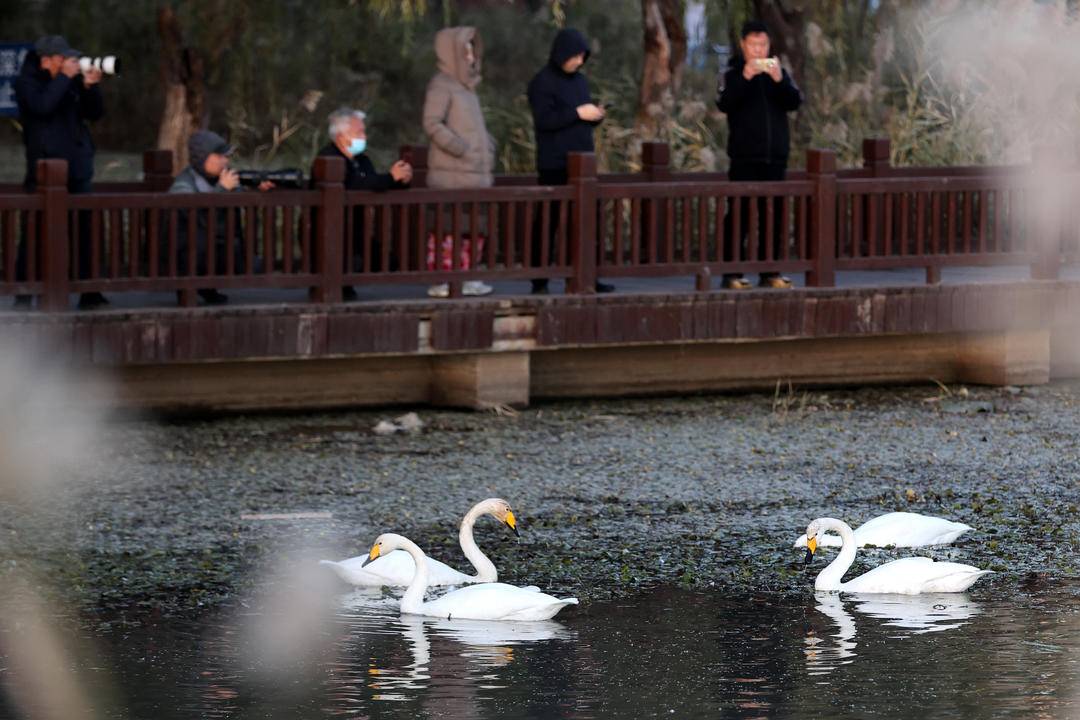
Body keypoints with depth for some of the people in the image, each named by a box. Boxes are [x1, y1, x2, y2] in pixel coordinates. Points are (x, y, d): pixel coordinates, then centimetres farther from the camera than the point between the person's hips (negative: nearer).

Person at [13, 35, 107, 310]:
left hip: (77, 167, 6)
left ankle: (89, 293, 5)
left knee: (86, 230, 2)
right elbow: (43, 105, -21)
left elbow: (95, 113, 13)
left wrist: (90, 87, -4)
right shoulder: (28, 82, -2)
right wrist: (65, 77, -16)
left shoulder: (71, 81, 15)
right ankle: (24, 294, 3)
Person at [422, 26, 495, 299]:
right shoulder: (441, 85, -8)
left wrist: (487, 153, 13)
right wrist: (461, 150, -20)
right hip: (451, 173, -9)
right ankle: (440, 282, -6)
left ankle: (467, 278, 16)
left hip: (473, 173, 9)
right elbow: (432, 123, -18)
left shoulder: (466, 85, 17)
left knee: (474, 226, 10)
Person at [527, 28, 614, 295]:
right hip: (554, 167, -7)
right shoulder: (542, 82, -6)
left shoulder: (580, 80, 15)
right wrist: (578, 113, -20)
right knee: (548, 222, -3)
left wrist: (596, 115, 0)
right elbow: (543, 119, -17)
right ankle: (539, 281, 2)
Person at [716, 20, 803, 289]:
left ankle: (769, 273, 9)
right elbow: (724, 104, -14)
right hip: (745, 157, -4)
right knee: (739, 214, -6)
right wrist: (745, 78, -25)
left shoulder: (778, 73, 11)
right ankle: (731, 274, -5)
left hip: (775, 156, 4)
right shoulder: (733, 74, 2)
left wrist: (779, 80, -18)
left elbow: (795, 102, -1)